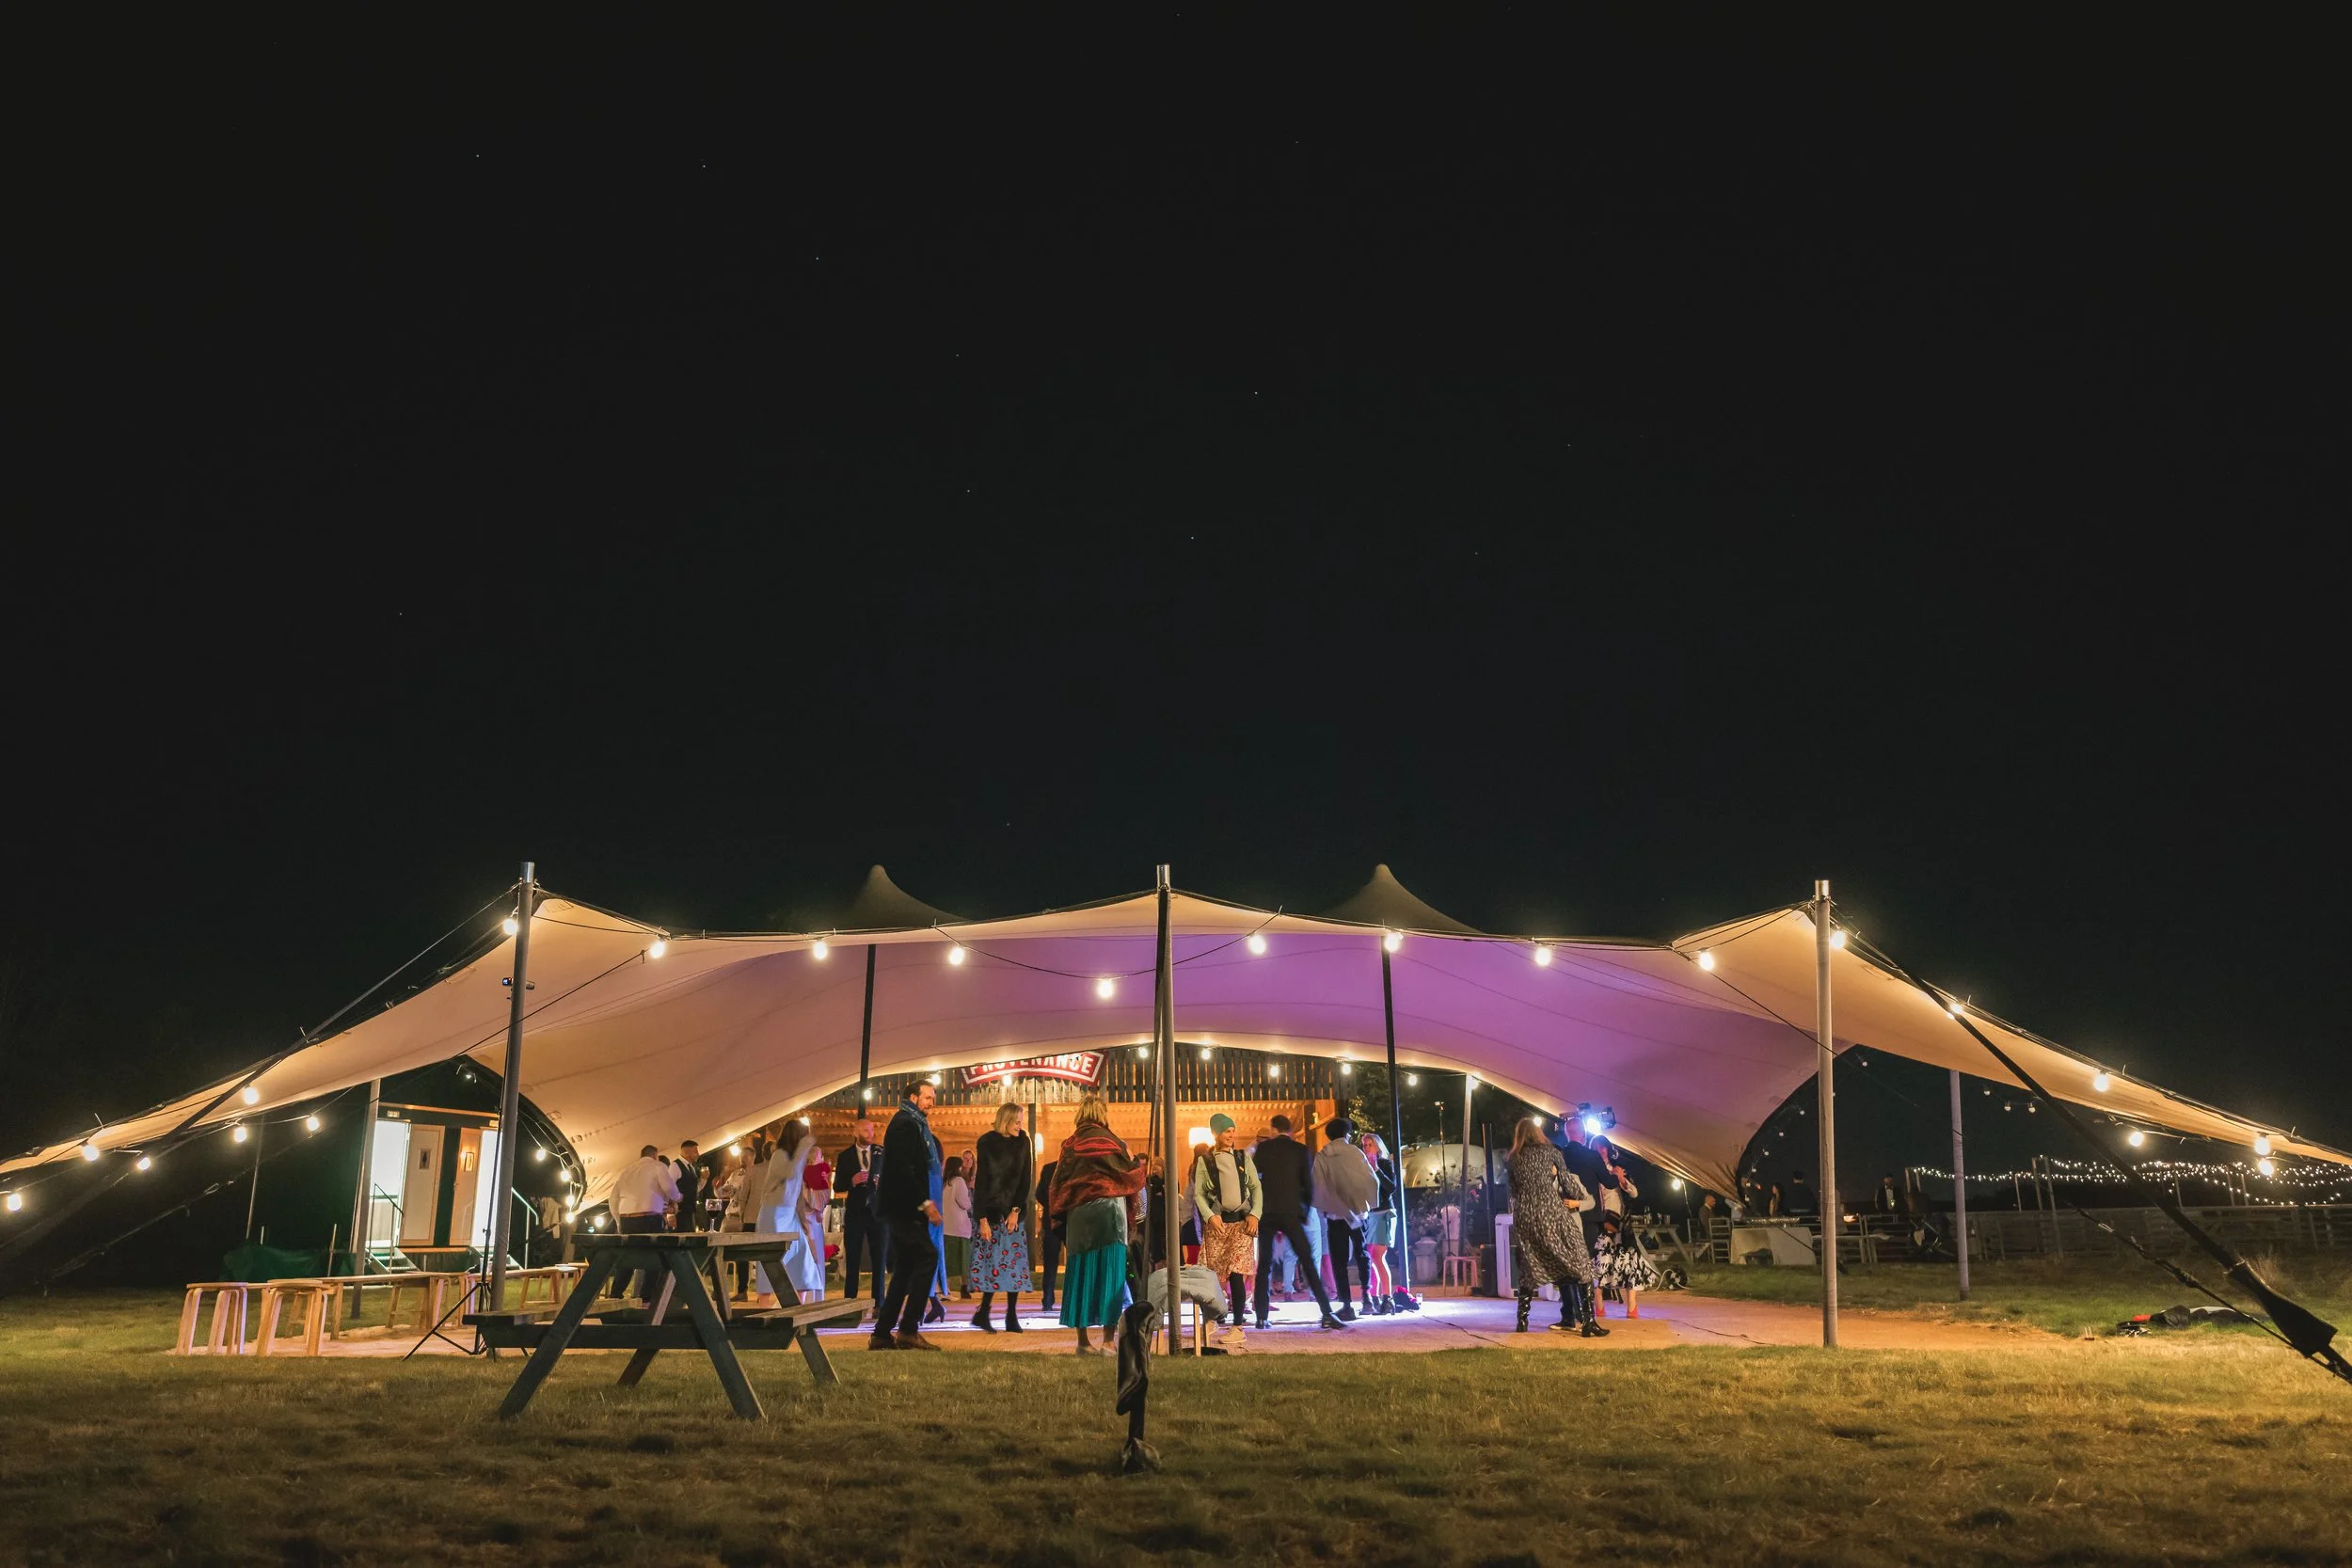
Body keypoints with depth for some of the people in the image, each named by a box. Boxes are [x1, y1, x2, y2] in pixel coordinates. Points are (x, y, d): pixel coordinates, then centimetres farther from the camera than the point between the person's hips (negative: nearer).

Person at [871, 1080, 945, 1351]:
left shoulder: (913, 1125, 21)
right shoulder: (905, 1124, -10)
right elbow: (902, 1168, -20)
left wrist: (926, 1200, 11)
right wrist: (924, 1202, -18)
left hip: (904, 1209, 10)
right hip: (904, 1207, -10)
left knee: (905, 1268, 9)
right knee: (927, 1257, -15)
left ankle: (883, 1334, 11)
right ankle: (908, 1329, -14)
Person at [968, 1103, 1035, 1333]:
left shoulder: (1022, 1142, 2)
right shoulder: (987, 1142, -8)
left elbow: (1025, 1179, 2)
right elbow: (980, 1181, -10)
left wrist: (1016, 1210, -7)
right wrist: (982, 1219, -14)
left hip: (1013, 1209, 3)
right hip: (990, 1208, -3)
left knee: (1014, 1259, -2)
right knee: (992, 1259, -6)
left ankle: (1012, 1317, 1)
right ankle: (983, 1312, 4)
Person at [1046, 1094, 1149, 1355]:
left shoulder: (1070, 1143, 9)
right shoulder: (1109, 1140, -7)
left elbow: (1059, 1181, 11)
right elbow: (1127, 1173, -4)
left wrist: (1060, 1213, 17)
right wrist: (1141, 1165, 17)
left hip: (1077, 1214, 5)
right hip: (1107, 1210, -5)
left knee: (1081, 1273, 8)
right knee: (1110, 1273, -4)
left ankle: (1082, 1340, 10)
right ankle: (1108, 1340, -8)